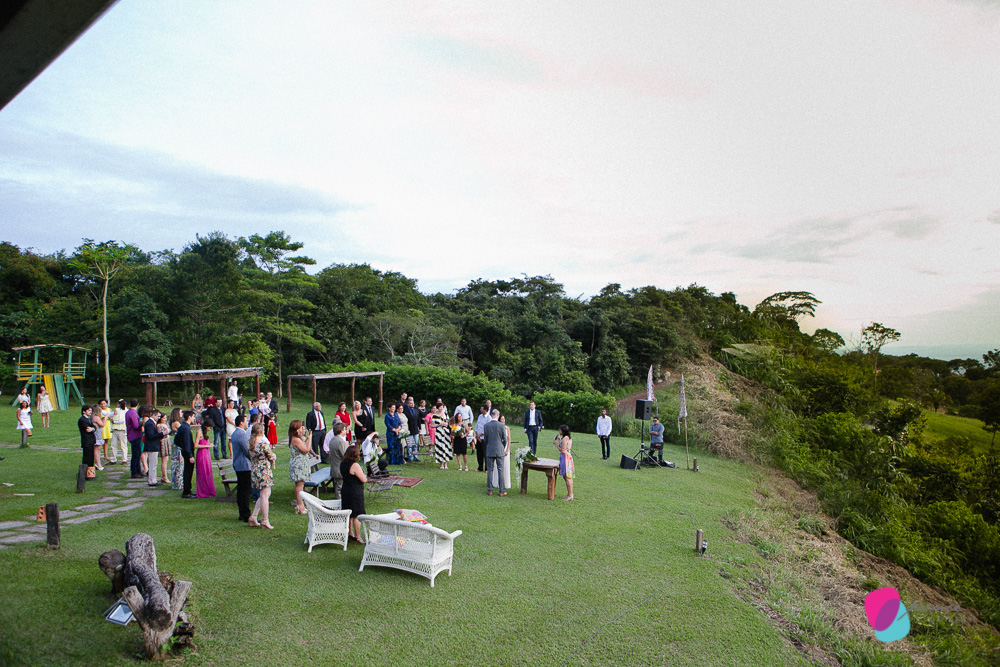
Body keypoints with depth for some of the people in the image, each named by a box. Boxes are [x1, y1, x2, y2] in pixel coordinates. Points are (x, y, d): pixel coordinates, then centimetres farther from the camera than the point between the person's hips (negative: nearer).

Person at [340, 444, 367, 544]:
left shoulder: (342, 464, 3)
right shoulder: (355, 465, -22)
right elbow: (363, 479, -18)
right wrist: (366, 477, 2)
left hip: (345, 491, 8)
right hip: (355, 493, -8)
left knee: (349, 514, 20)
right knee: (357, 516, 1)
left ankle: (350, 533, 32)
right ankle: (357, 537, 7)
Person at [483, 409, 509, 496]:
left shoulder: (486, 426, -4)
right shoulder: (502, 426, -8)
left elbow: (486, 439, 4)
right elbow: (505, 440, -3)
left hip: (490, 451, 1)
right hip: (500, 451, -1)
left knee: (489, 470, 7)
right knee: (500, 470, 4)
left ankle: (489, 490, 10)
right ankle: (502, 491, 7)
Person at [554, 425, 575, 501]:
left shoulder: (564, 439, -17)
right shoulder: (569, 438, 13)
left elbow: (562, 450, -20)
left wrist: (556, 444, -11)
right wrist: (559, 441, 20)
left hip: (565, 458, -10)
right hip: (569, 457, 10)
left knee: (567, 478, -5)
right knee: (569, 477, 15)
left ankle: (570, 495, -2)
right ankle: (570, 494, 21)